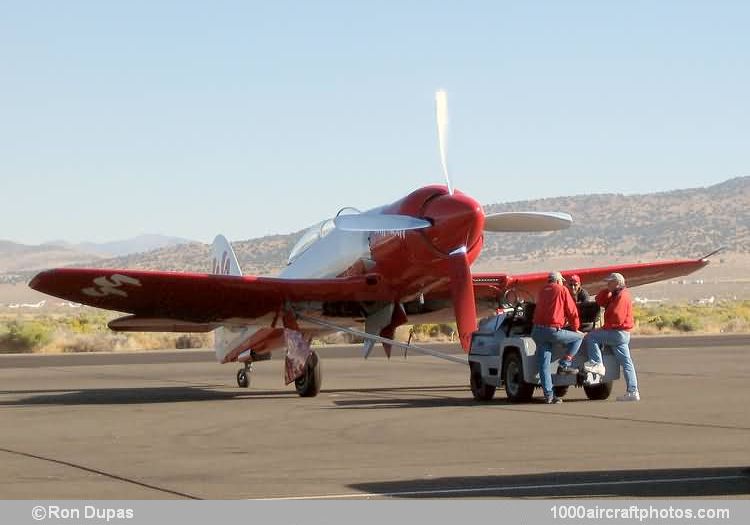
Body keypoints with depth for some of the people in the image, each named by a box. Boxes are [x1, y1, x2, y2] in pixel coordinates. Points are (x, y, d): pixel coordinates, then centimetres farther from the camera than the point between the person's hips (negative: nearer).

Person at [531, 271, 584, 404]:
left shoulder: (542, 292, 20)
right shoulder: (562, 290, 4)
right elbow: (572, 311, 5)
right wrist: (575, 328, 20)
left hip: (537, 330, 6)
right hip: (553, 330, -5)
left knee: (544, 364, 5)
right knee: (579, 337, 15)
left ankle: (548, 395, 1)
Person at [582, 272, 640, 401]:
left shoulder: (622, 296, -13)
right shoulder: (615, 295, 19)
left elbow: (617, 317, -21)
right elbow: (600, 301, 20)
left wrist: (605, 327, -9)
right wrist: (608, 290, 7)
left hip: (618, 333, -10)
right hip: (622, 334, 10)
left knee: (590, 337, -7)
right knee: (626, 363, 5)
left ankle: (597, 364, -8)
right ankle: (633, 392, 2)